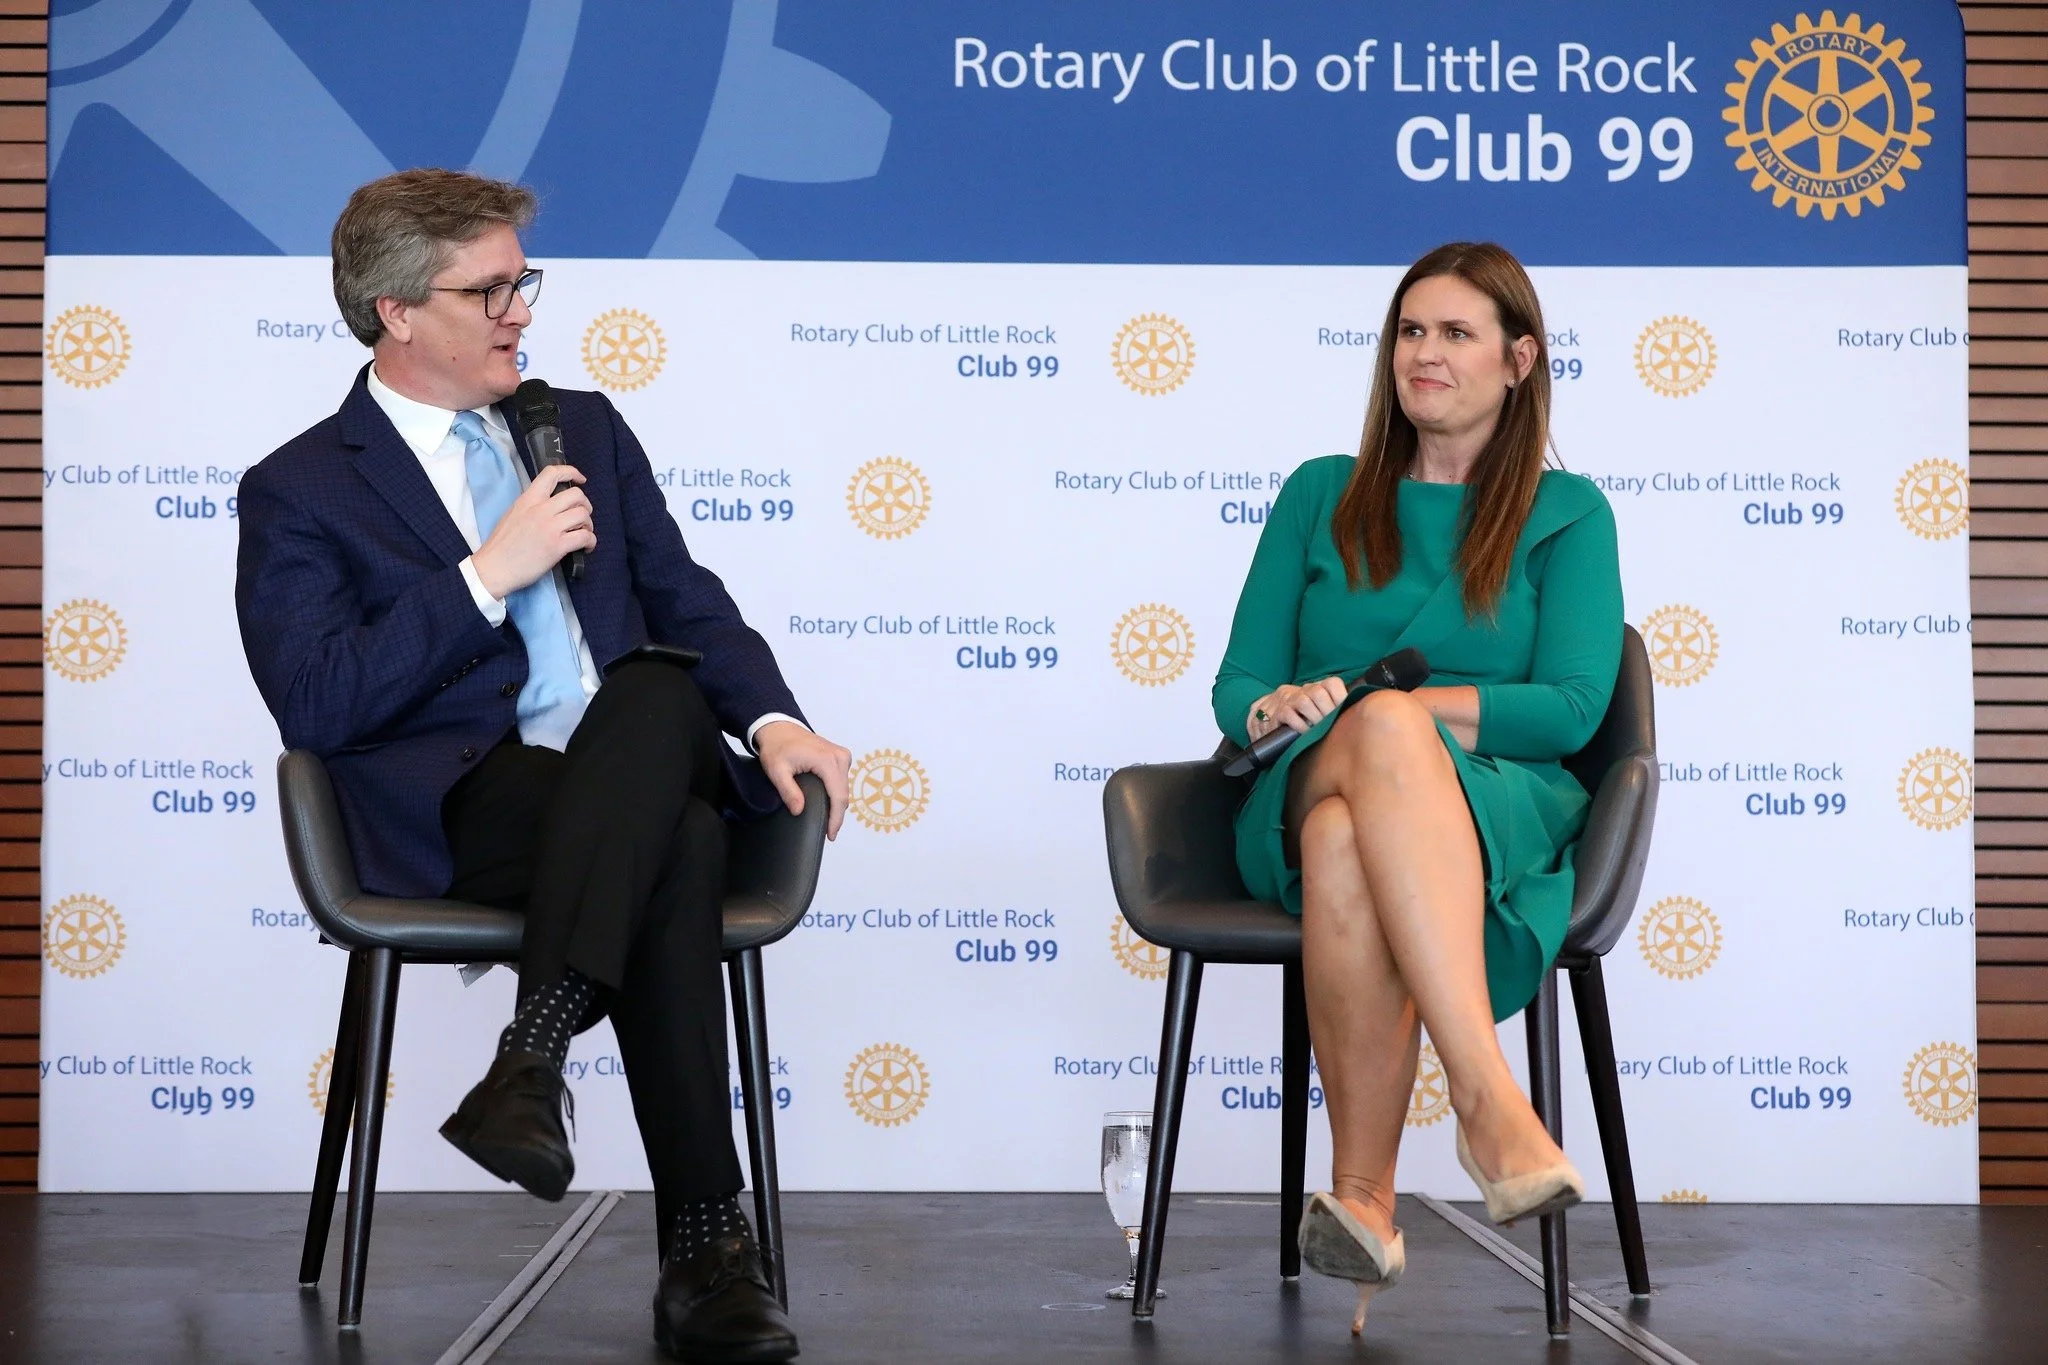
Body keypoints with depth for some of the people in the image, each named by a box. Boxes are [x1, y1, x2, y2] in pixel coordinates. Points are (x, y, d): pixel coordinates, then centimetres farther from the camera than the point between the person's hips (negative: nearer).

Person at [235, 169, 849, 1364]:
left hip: (638, 777, 4)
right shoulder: (300, 492, 6)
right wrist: (489, 572, -11)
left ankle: (534, 1054, -38)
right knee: (678, 850, -35)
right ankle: (707, 1244, -32)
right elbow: (316, 706, -8)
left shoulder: (587, 428, 22)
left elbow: (691, 606, 17)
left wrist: (774, 722, -3)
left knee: (662, 689, -34)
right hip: (458, 813, -4)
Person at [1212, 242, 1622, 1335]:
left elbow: (1568, 710, -1)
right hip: (1304, 797, 2)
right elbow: (1238, 689, 15)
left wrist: (1376, 706, -11)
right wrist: (1284, 711, -11)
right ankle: (1488, 1098, -45)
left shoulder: (1566, 513, 13)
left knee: (1352, 844, -40)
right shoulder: (1322, 494, 20)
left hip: (1495, 811, -1)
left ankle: (1361, 1193, -44)